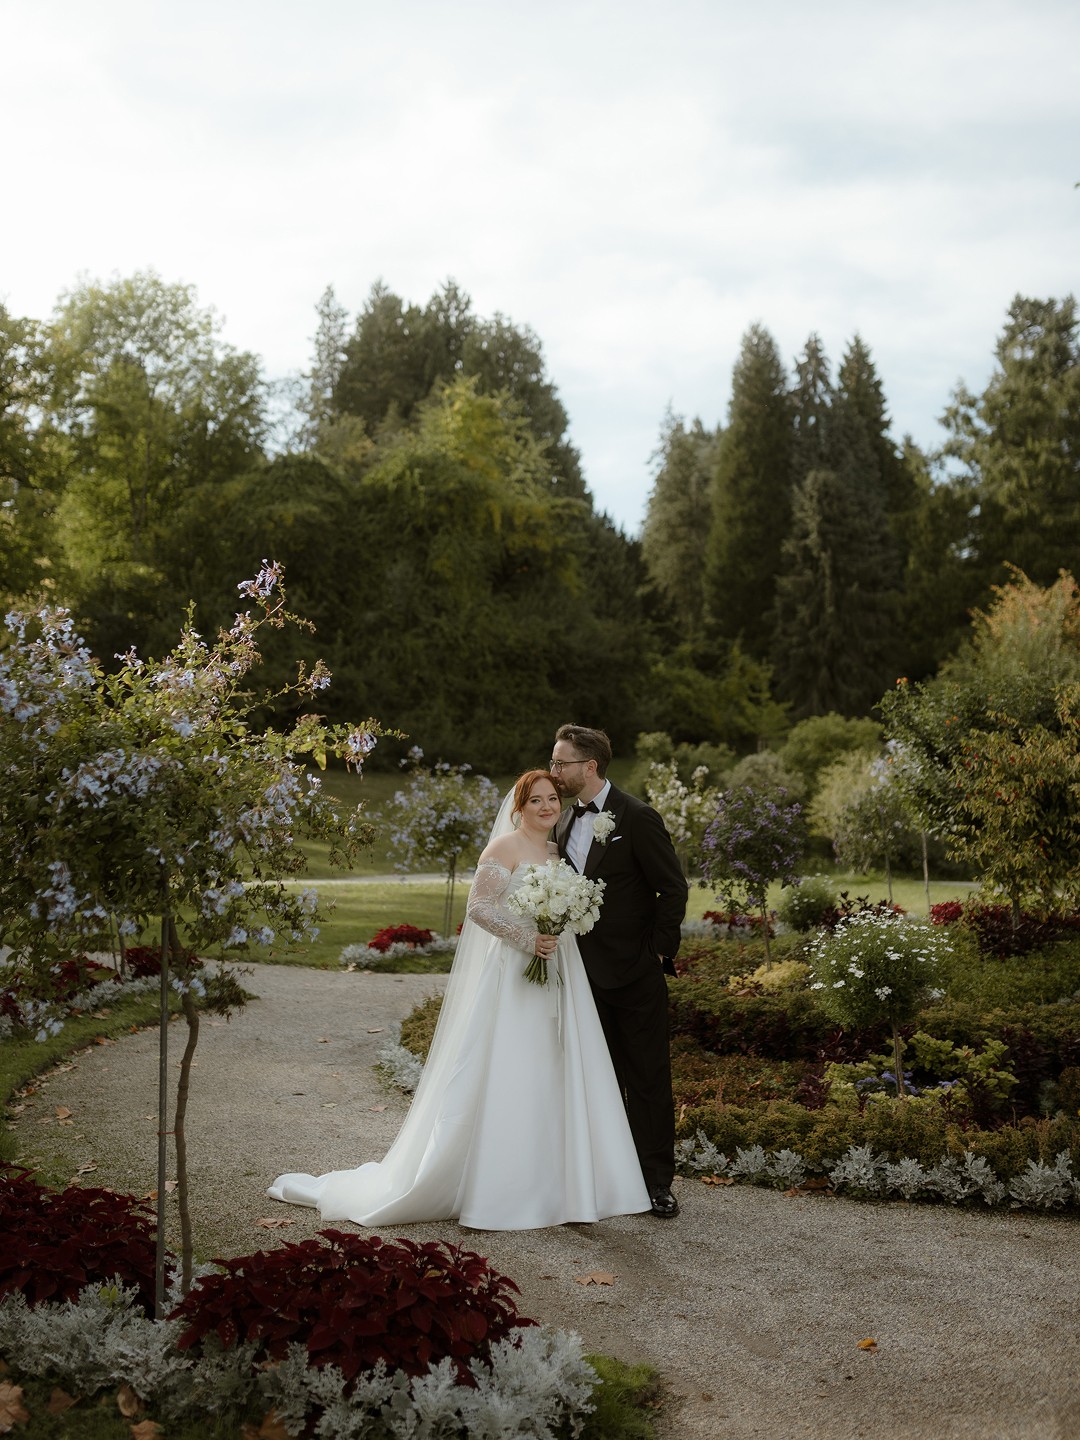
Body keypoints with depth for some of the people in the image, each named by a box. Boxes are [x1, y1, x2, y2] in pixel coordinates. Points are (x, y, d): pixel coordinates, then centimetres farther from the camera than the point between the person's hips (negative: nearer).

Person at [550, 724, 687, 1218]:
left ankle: (657, 1181, 9)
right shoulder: (565, 823, 10)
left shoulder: (637, 818, -11)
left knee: (648, 1078, 2)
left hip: (634, 973, -6)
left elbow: (673, 888, -9)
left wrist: (657, 951, -10)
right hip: (586, 972, 6)